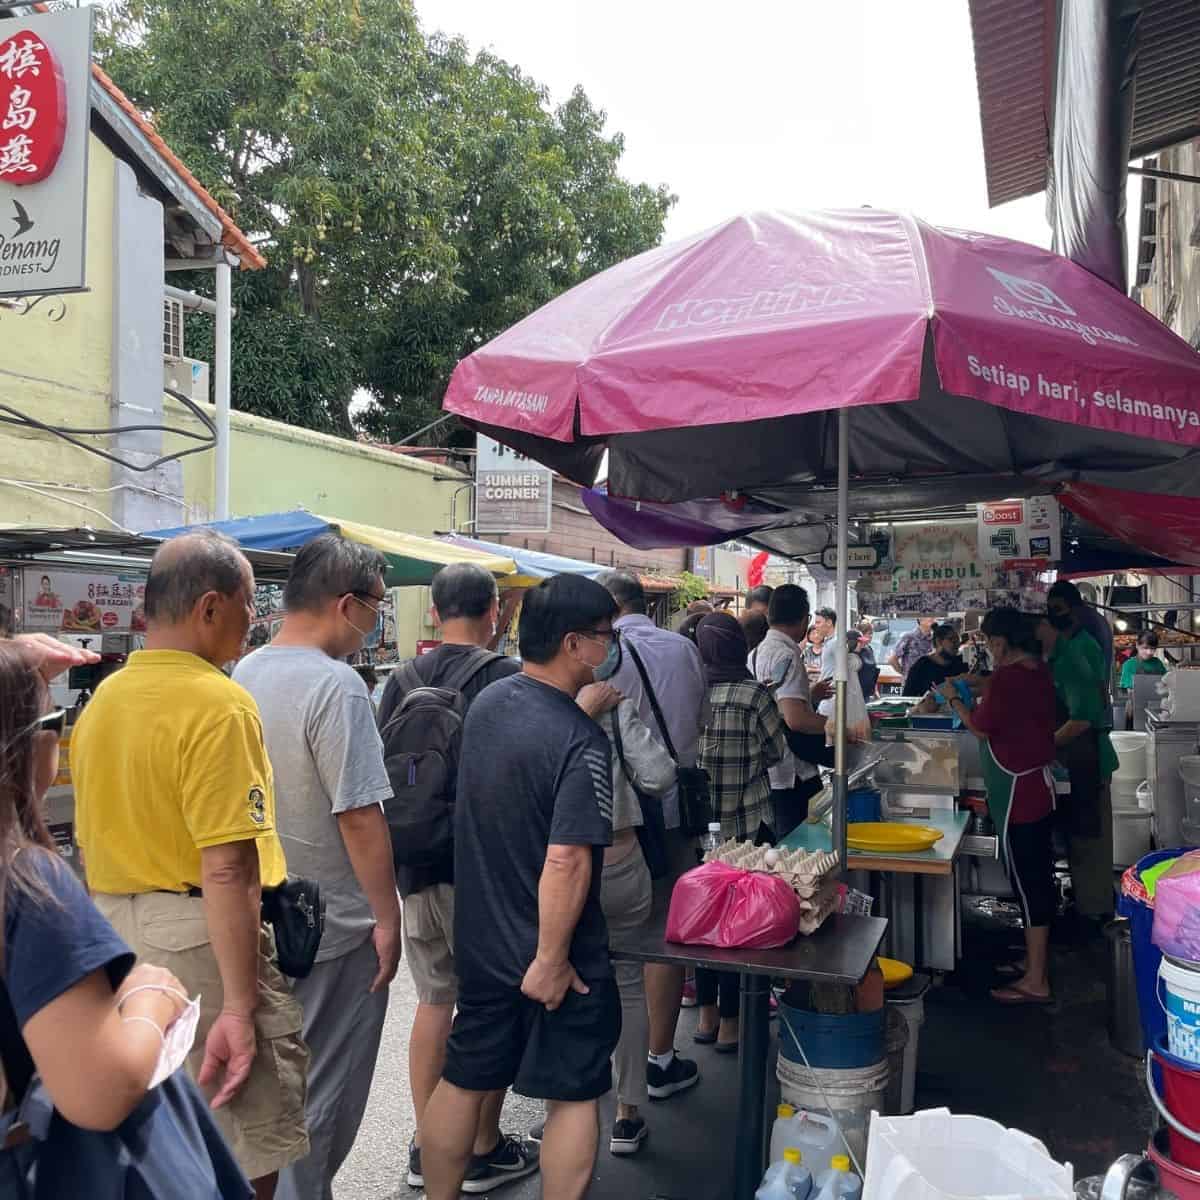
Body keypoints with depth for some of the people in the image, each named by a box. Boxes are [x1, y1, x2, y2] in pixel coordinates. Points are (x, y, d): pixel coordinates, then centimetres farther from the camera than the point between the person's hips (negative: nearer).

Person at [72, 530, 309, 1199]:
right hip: (195, 936, -9)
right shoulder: (219, 704, -19)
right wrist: (240, 1005, -21)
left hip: (110, 925, 9)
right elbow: (227, 868, -24)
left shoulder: (103, 700, 8)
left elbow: (92, 838, 15)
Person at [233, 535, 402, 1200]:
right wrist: (388, 918, -15)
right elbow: (359, 817, -24)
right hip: (333, 923, -8)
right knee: (321, 1089, 10)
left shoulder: (245, 672, 3)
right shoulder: (335, 684, -23)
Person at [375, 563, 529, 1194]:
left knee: (434, 1000, 16)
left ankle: (426, 1148, 26)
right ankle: (484, 1150, 19)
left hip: (418, 864, 5)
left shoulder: (403, 680, 3)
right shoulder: (507, 678, -13)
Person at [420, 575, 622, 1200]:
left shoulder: (487, 701, -1)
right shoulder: (582, 742, -24)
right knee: (573, 1095, 11)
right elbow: (566, 861, -29)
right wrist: (551, 960, -21)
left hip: (480, 941, 7)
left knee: (463, 1078, 20)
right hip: (550, 955, -7)